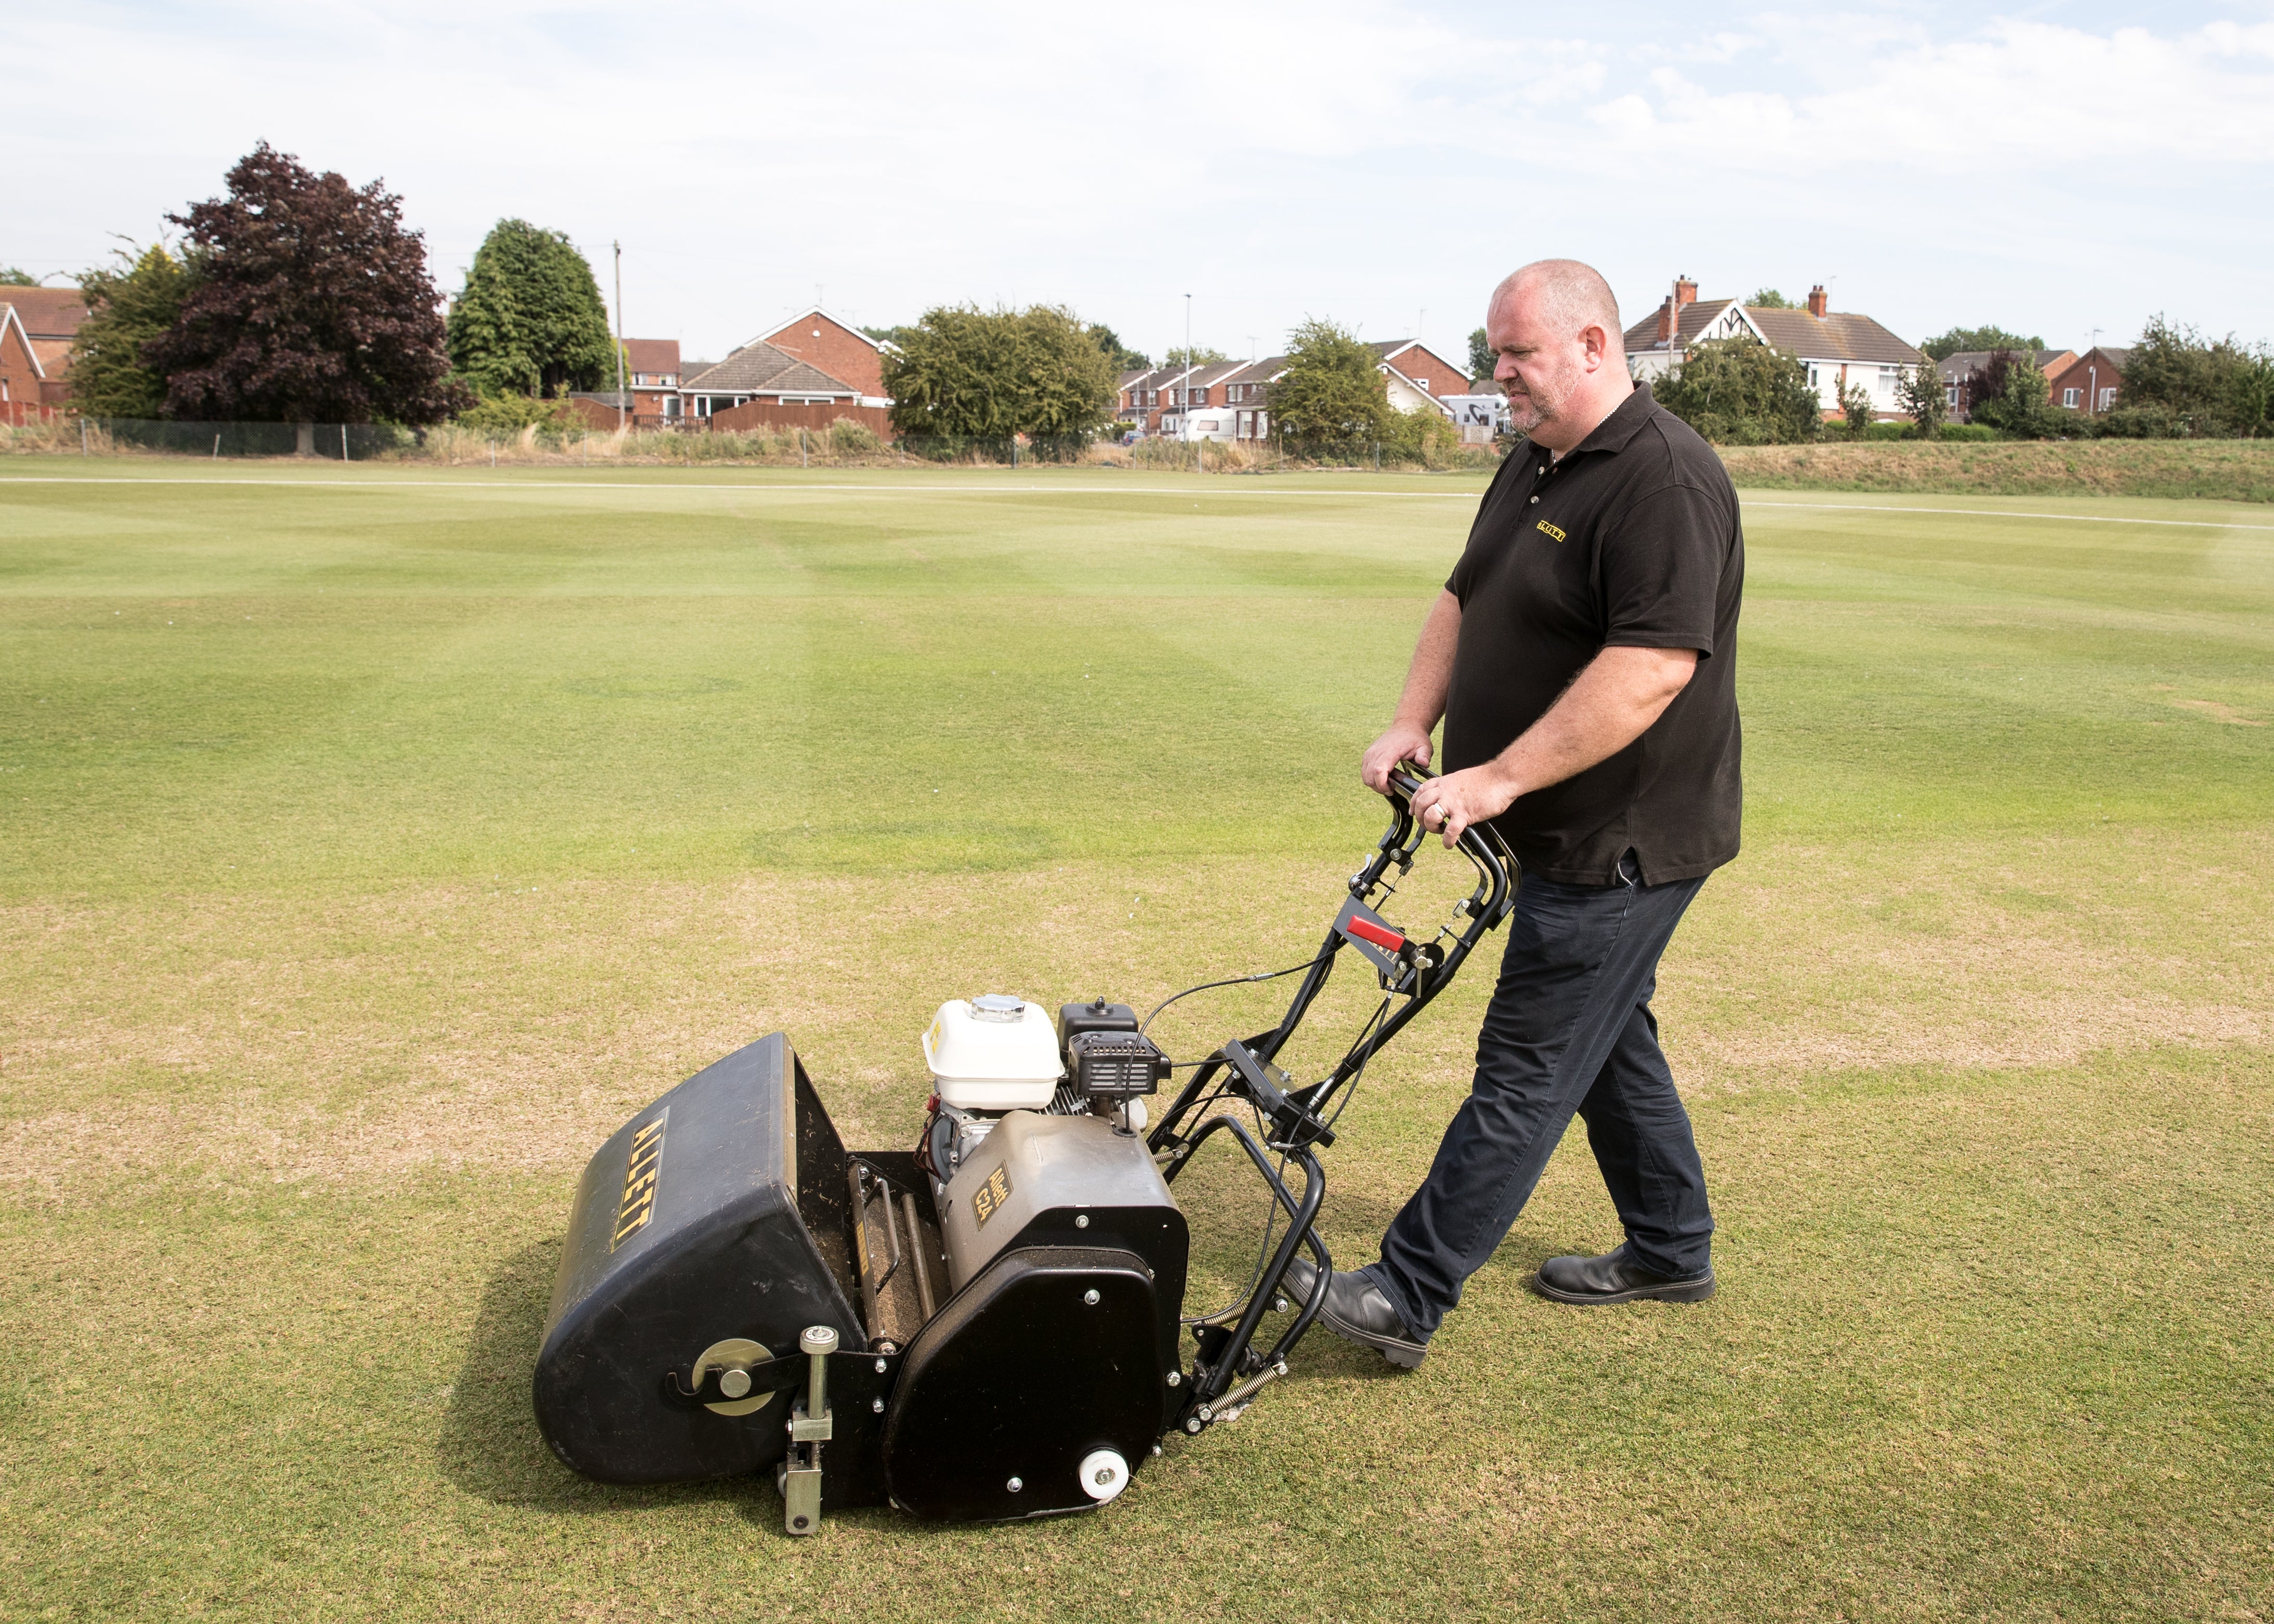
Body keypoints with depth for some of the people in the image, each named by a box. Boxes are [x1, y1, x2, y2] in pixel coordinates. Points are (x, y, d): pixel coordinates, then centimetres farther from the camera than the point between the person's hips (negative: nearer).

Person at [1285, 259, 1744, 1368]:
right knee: (1605, 1040, 20)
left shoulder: (1666, 480, -21)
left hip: (1621, 845, -10)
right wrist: (1414, 725, 2)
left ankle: (1408, 1298, 2)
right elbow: (1465, 602, 16)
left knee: (1527, 1069, -4)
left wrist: (1499, 779, -28)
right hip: (1574, 838, 10)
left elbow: (1654, 665, -30)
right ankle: (1670, 1252, 36)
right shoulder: (1533, 465, 11)